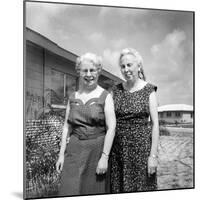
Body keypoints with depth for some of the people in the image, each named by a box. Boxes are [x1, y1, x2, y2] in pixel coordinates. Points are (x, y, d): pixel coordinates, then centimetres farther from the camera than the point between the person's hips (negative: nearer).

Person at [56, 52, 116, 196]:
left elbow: (111, 128, -8)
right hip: (74, 150, 3)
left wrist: (104, 157, -14)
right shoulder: (73, 97, 10)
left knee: (95, 190, 6)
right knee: (70, 191, -2)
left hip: (97, 149, -3)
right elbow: (67, 127, 11)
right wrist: (61, 154, 6)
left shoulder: (105, 96, -2)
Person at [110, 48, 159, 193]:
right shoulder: (116, 90, 6)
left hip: (141, 145, -3)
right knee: (118, 188, 9)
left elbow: (155, 123, -6)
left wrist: (153, 155, -11)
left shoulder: (149, 90, -3)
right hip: (118, 147, 3)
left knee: (141, 187, 4)